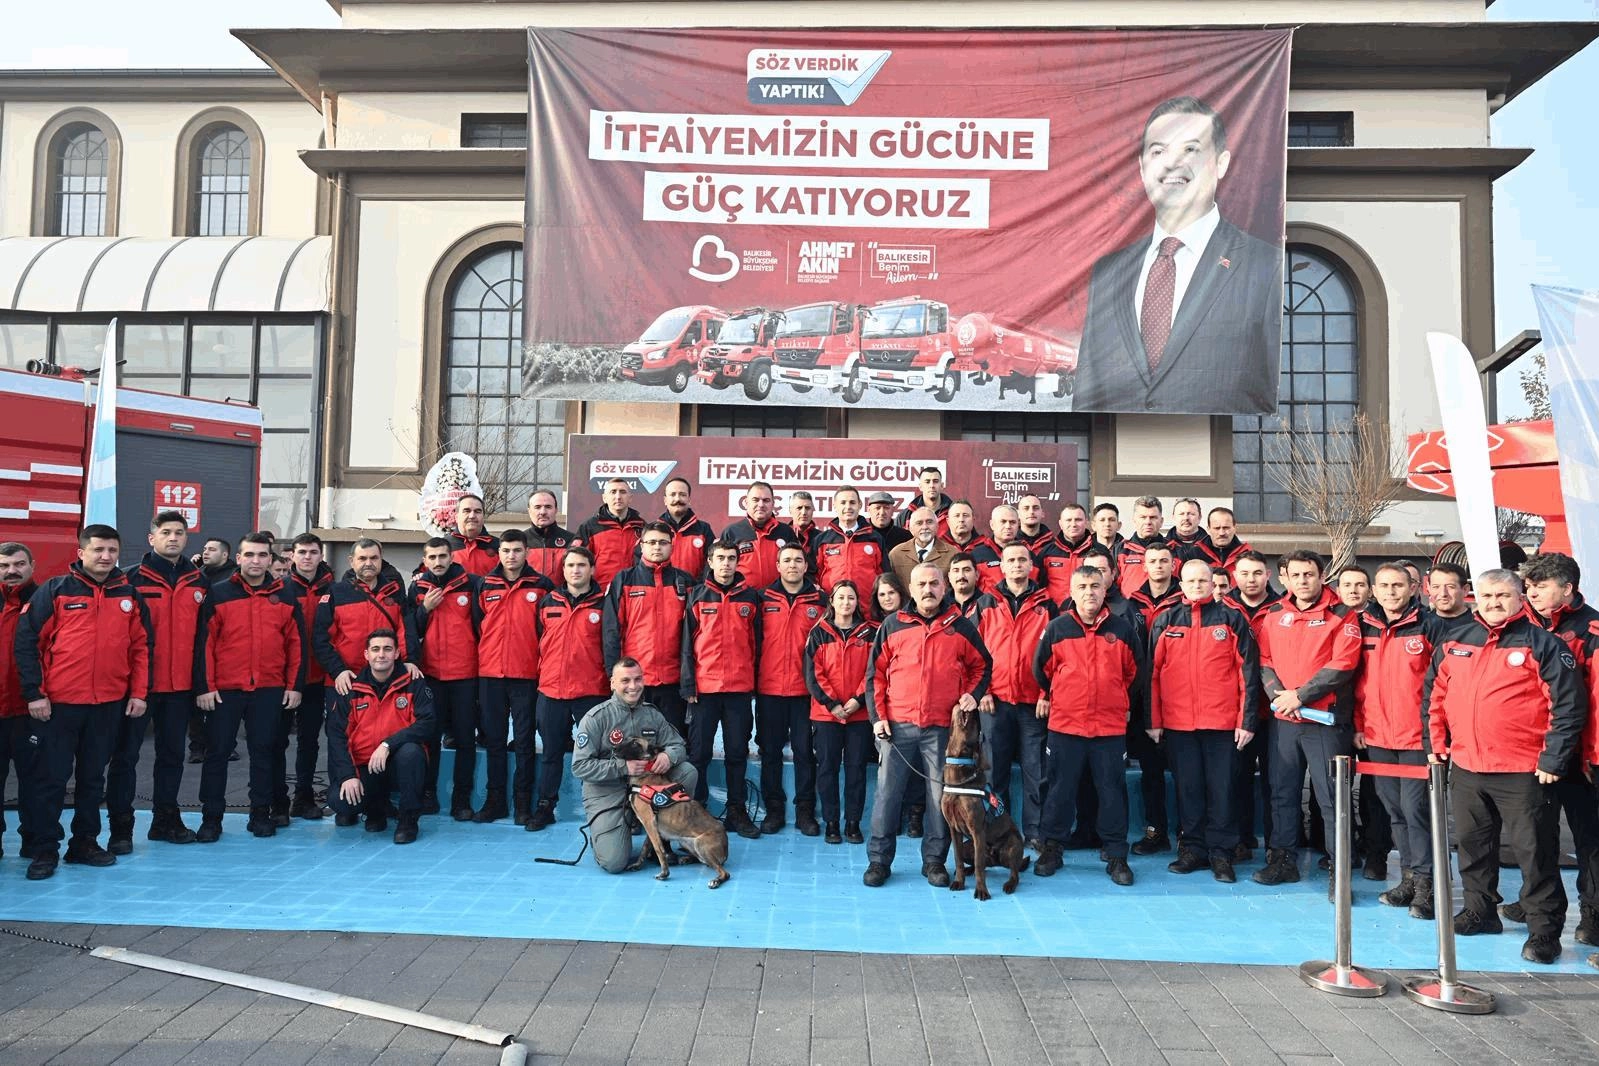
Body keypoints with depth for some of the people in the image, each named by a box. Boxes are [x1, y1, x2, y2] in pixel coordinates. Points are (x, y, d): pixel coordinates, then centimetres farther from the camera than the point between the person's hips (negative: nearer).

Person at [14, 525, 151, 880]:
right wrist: (34, 693, -9)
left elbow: (141, 646, 8)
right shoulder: (54, 591, -4)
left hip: (109, 704, 3)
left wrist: (138, 692, 2)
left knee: (93, 776, 13)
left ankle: (85, 843, 24)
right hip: (59, 703, -3)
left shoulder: (129, 595, 6)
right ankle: (45, 850, 15)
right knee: (51, 778, 4)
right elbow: (26, 641, -4)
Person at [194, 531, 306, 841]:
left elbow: (296, 643, 7)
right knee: (217, 752, 5)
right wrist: (204, 687, -7)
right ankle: (211, 818, 15)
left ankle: (261, 814, 19)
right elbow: (204, 643, -2)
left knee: (264, 752, 9)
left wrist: (295, 685, 3)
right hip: (223, 690, -1)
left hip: (270, 691, 1)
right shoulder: (218, 594, 0)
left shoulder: (286, 597, 6)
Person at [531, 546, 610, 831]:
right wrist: (541, 673, 10)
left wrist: (611, 680, -1)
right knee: (550, 752, 12)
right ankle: (545, 807, 22)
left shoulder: (603, 604, -1)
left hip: (591, 692, -3)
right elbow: (537, 641, 13)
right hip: (551, 690, 3)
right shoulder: (547, 603, 7)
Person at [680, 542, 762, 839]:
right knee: (699, 751, 4)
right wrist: (688, 685, -4)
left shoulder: (750, 597, 6)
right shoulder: (698, 596, 3)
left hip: (740, 688, 1)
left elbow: (756, 643, 9)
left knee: (737, 752, 7)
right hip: (704, 687, -1)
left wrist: (755, 682, 6)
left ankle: (736, 811, 17)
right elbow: (687, 642, 1)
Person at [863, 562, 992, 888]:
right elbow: (875, 673, 6)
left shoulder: (960, 627, 5)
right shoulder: (892, 625, 5)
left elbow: (983, 666, 16)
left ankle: (934, 860, 20)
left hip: (942, 728, 0)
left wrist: (972, 694, -1)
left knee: (941, 795, 6)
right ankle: (879, 859, 13)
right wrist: (877, 716, 0)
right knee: (887, 792, 2)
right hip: (897, 726, 0)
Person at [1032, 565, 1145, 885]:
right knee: (1060, 790, 8)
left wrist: (1124, 704, 15)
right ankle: (1052, 849, 20)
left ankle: (1116, 855, 16)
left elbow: (1135, 672, 13)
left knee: (1112, 791, 6)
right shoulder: (1057, 628, -1)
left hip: (1111, 726, 0)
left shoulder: (1124, 629, 1)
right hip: (1064, 725, 0)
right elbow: (1041, 669, 11)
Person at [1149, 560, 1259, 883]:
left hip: (1222, 722, -2)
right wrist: (1153, 720, 2)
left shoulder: (1232, 619, 3)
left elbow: (1248, 672, 0)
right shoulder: (1165, 621, 7)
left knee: (1221, 788, 4)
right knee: (1187, 788, 10)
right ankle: (1192, 848, 21)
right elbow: (1152, 672, 6)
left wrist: (1247, 720, -5)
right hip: (1178, 722, 2)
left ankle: (1221, 853, 15)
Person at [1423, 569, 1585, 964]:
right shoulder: (1454, 643, 9)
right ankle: (1479, 911, 31)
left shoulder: (1543, 644, -6)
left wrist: (1553, 759, -12)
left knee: (1535, 851, 2)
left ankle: (1545, 930, 12)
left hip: (1524, 773, -5)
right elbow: (1433, 696, 15)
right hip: (1465, 768, 5)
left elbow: (1569, 706, -8)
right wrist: (1435, 743, 10)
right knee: (1472, 845, 16)